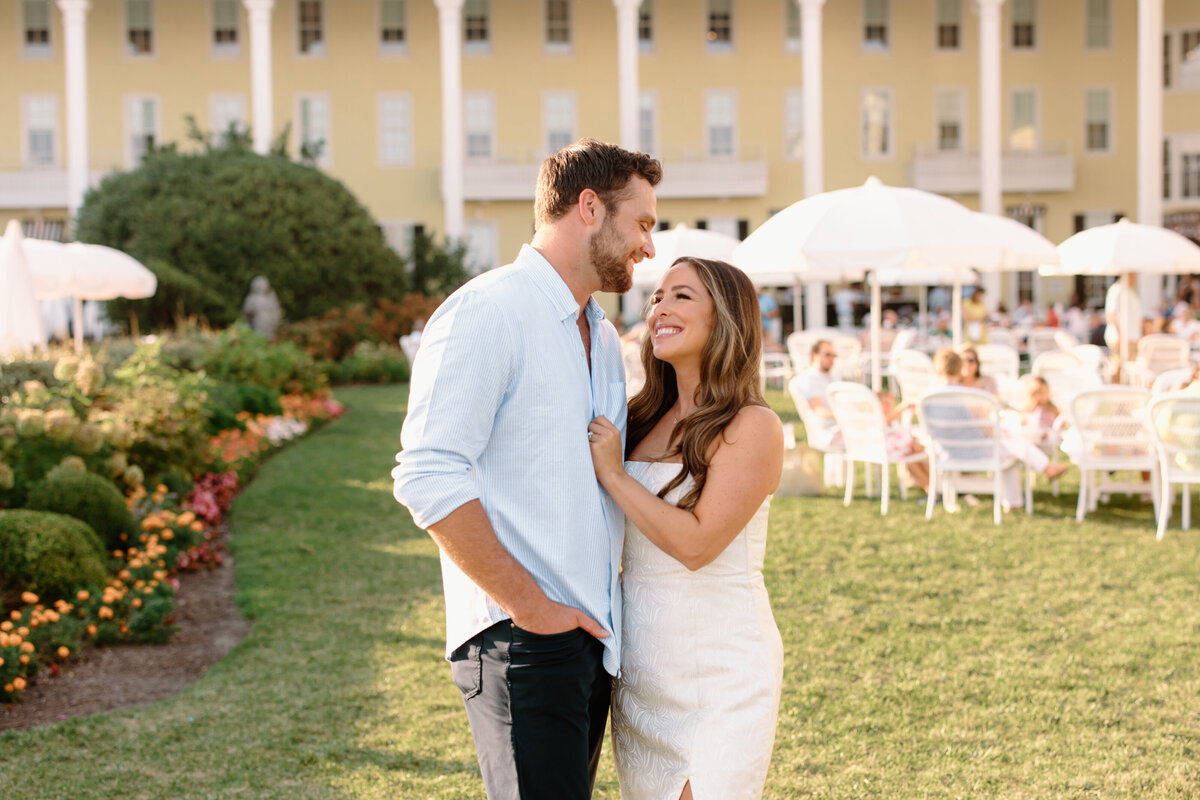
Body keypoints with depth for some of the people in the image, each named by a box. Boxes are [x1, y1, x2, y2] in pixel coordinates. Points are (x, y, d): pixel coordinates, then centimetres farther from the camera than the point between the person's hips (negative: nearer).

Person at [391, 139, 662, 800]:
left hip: (593, 637, 9)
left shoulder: (602, 337, 18)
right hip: (521, 642, -8)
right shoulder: (487, 311, -10)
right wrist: (529, 606, -17)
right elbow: (428, 477, -19)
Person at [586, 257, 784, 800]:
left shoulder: (753, 427, -10)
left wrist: (613, 474, -15)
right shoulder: (643, 418, 9)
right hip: (639, 663, 7)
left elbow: (697, 542, -20)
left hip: (717, 660, -7)